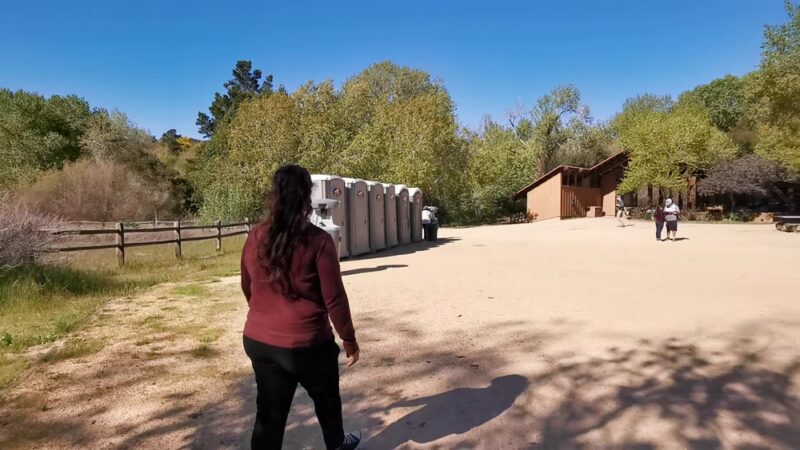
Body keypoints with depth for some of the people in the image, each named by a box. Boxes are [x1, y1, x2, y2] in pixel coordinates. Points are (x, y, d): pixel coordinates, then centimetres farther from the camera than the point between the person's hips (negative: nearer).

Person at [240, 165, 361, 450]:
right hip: (306, 343, -4)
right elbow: (334, 299, -14)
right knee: (326, 398, 23)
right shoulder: (318, 241, -17)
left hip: (259, 342, 4)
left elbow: (248, 289, 12)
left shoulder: (255, 238, -1)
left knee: (269, 413, 14)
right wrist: (349, 341, -2)